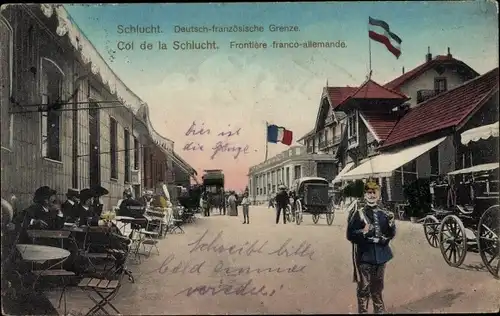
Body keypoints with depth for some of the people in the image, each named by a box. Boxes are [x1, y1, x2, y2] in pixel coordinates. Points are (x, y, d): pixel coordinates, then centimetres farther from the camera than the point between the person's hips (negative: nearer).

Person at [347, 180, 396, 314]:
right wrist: (363, 232, -24)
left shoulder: (385, 214, 3)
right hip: (364, 257, -4)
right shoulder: (358, 214, -8)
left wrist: (391, 224, -12)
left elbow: (391, 234, 6)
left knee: (378, 288, 19)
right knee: (364, 289, 3)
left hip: (380, 256, 4)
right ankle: (363, 311, 13)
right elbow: (350, 235, -9)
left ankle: (380, 310, 34)